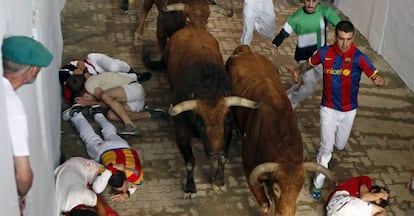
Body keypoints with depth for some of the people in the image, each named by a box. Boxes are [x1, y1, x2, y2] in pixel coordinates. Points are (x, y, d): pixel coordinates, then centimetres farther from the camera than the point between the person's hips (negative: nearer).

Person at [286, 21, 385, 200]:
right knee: (326, 148, 0)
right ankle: (318, 183, 19)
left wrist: (379, 80, -49)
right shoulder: (325, 52, -13)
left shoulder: (359, 57, -19)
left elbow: (376, 76, -24)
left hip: (348, 111, 1)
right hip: (328, 109, -1)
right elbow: (309, 63, 5)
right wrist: (298, 71, -16)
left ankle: (337, 137, 59)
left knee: (340, 145, 21)